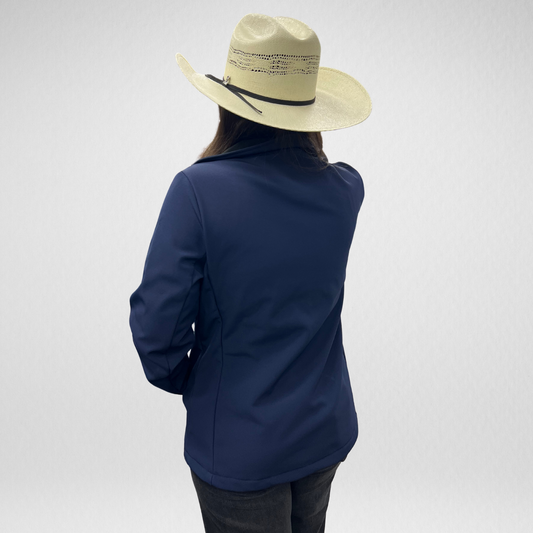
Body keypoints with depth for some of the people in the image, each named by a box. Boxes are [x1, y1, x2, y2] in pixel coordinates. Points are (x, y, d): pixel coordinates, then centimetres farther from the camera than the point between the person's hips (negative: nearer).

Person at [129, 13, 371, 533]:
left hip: (240, 448, -4)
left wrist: (182, 381, -2)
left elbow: (157, 326, -22)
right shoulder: (346, 189, -10)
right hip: (326, 431, 5)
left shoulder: (198, 190, -24)